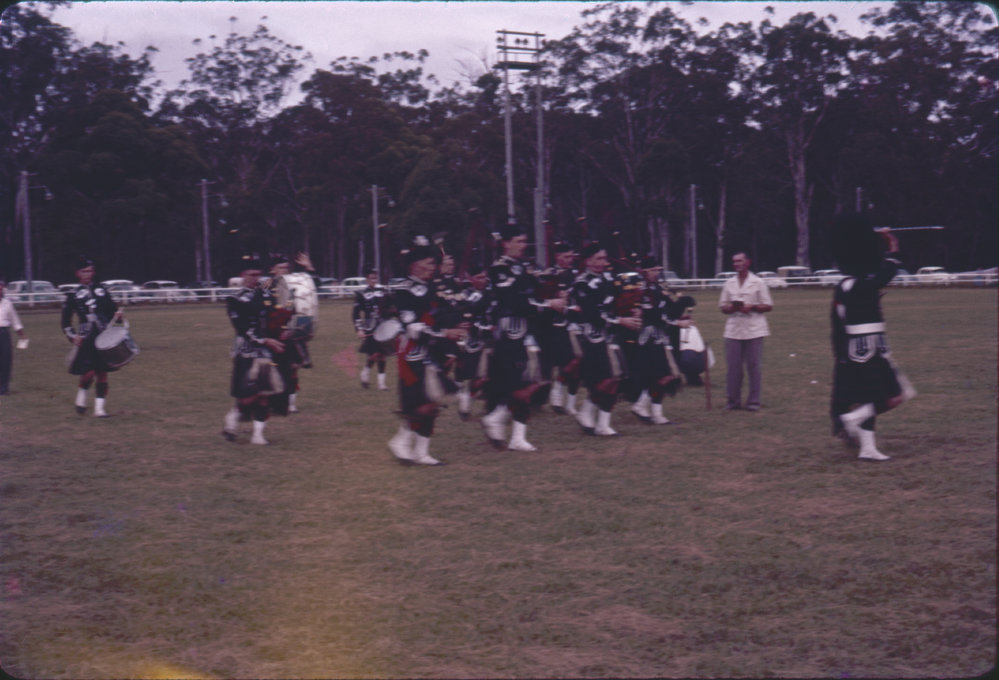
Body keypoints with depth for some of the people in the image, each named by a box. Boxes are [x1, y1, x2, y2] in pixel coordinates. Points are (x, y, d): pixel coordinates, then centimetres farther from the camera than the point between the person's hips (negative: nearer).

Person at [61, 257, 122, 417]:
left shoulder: (102, 290, 12)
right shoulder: (73, 295, 5)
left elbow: (112, 310, 20)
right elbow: (65, 321, 6)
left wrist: (118, 315, -2)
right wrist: (73, 336, -7)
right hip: (86, 339, -3)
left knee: (102, 374, 2)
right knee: (88, 373, -12)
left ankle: (100, 408, 8)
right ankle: (81, 398, 16)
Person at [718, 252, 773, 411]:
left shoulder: (758, 283, 3)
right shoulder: (729, 284, 12)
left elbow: (768, 306, 2)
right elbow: (723, 307, 14)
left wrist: (752, 307, -14)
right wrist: (732, 307, -8)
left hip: (754, 330, -3)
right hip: (733, 330, 3)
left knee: (754, 367, -1)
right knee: (733, 367, 2)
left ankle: (753, 401, 7)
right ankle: (732, 401, 11)